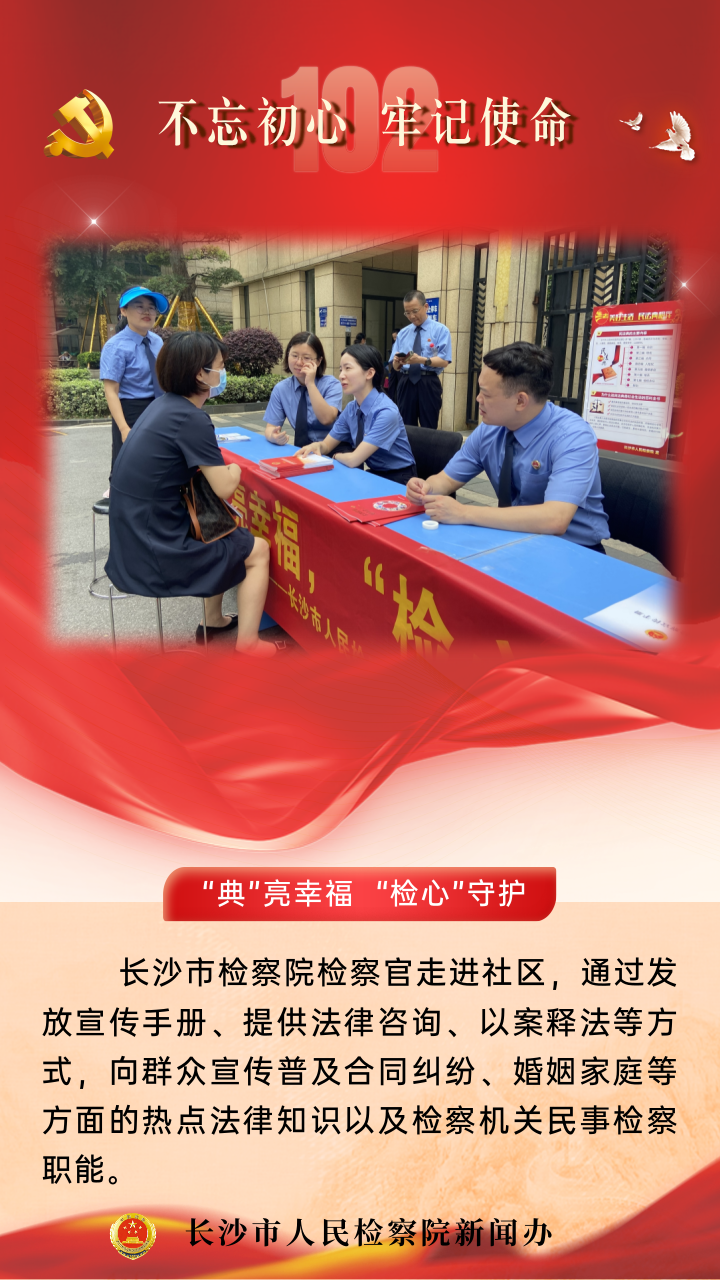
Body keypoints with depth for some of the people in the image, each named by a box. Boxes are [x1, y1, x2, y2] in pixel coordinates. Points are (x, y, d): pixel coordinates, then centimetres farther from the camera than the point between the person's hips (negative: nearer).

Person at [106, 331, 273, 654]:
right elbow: (224, 488, -16)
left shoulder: (163, 405, 8)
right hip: (155, 552, -9)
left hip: (132, 541, 9)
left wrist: (222, 471, 3)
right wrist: (234, 470, 5)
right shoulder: (191, 418, -19)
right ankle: (247, 646, 7)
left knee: (223, 532, 30)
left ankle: (213, 622, 38)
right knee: (258, 551, 7)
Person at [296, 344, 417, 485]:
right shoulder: (351, 408, 1)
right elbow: (327, 445, 11)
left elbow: (354, 460, -25)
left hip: (398, 481, -6)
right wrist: (317, 447, -13)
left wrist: (333, 456, -5)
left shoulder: (386, 412, -23)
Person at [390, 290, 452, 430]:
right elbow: (395, 366, 9)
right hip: (406, 383, 4)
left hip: (428, 384, -4)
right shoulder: (402, 333, 14)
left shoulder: (440, 330, 1)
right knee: (405, 427, 6)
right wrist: (397, 361, -15)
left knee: (428, 429, -2)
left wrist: (421, 360, -25)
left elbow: (444, 361, -10)